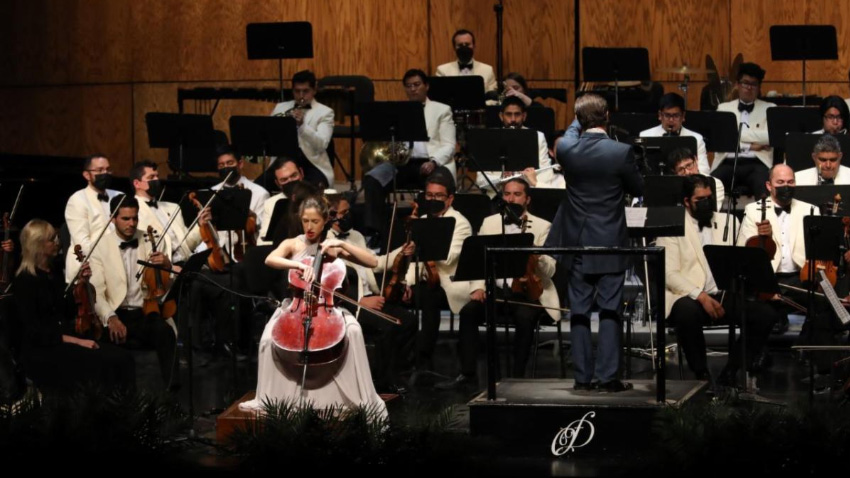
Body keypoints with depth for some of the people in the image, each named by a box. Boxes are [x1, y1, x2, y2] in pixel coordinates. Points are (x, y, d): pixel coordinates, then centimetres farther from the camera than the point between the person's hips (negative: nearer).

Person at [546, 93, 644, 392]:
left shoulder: (566, 150, -7)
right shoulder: (621, 152, -15)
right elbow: (638, 189, 0)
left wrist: (578, 122, 36)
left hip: (578, 244, 2)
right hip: (611, 244, -2)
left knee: (579, 311, 8)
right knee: (610, 311, 3)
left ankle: (582, 376, 11)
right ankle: (608, 376, 2)